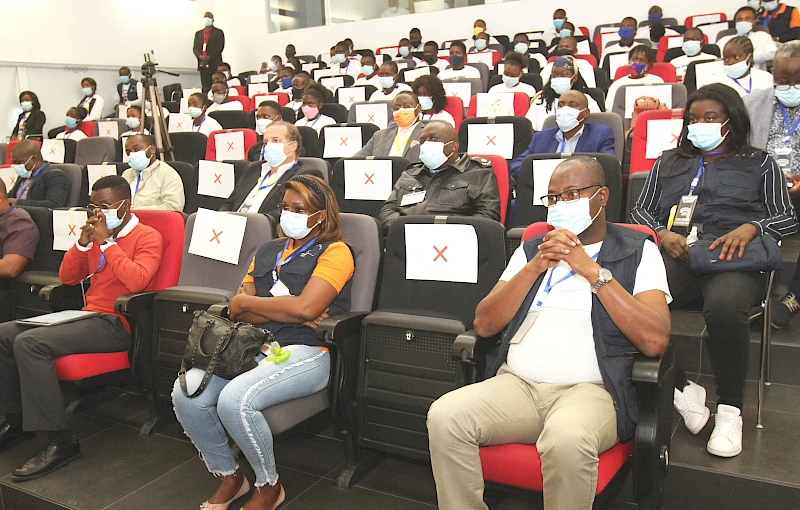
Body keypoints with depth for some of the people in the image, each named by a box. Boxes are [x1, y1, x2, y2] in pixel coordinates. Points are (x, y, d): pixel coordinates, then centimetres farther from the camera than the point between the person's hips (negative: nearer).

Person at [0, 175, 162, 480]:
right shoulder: (98, 234, 17)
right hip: (88, 315, 9)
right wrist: (83, 242, 3)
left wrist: (106, 243, -16)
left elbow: (136, 281, -23)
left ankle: (60, 443, -22)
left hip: (116, 325, -8)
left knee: (29, 342, -26)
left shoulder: (147, 237, -5)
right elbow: (67, 278, 18)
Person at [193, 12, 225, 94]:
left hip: (215, 65, -4)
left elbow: (220, 47, -5)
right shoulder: (198, 33, 20)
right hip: (203, 65, 4)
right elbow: (195, 48, 13)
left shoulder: (218, 32, 6)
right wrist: (200, 56, -9)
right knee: (205, 88, -1)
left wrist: (209, 57, -14)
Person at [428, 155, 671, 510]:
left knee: (567, 440, -37)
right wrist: (535, 267, -1)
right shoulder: (533, 248, 20)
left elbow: (655, 340, -7)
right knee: (444, 415, -25)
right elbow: (484, 324, 9)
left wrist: (594, 272, -8)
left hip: (589, 389, -3)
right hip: (515, 384, 4)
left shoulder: (638, 251, 9)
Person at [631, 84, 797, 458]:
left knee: (724, 307, -39)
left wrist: (749, 228, -7)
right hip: (675, 254, 2)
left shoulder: (758, 163, 25)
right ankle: (682, 389, -11)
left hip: (733, 258, -2)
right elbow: (641, 211, 22)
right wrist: (663, 234, -1)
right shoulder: (669, 162, 31)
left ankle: (730, 407, -15)